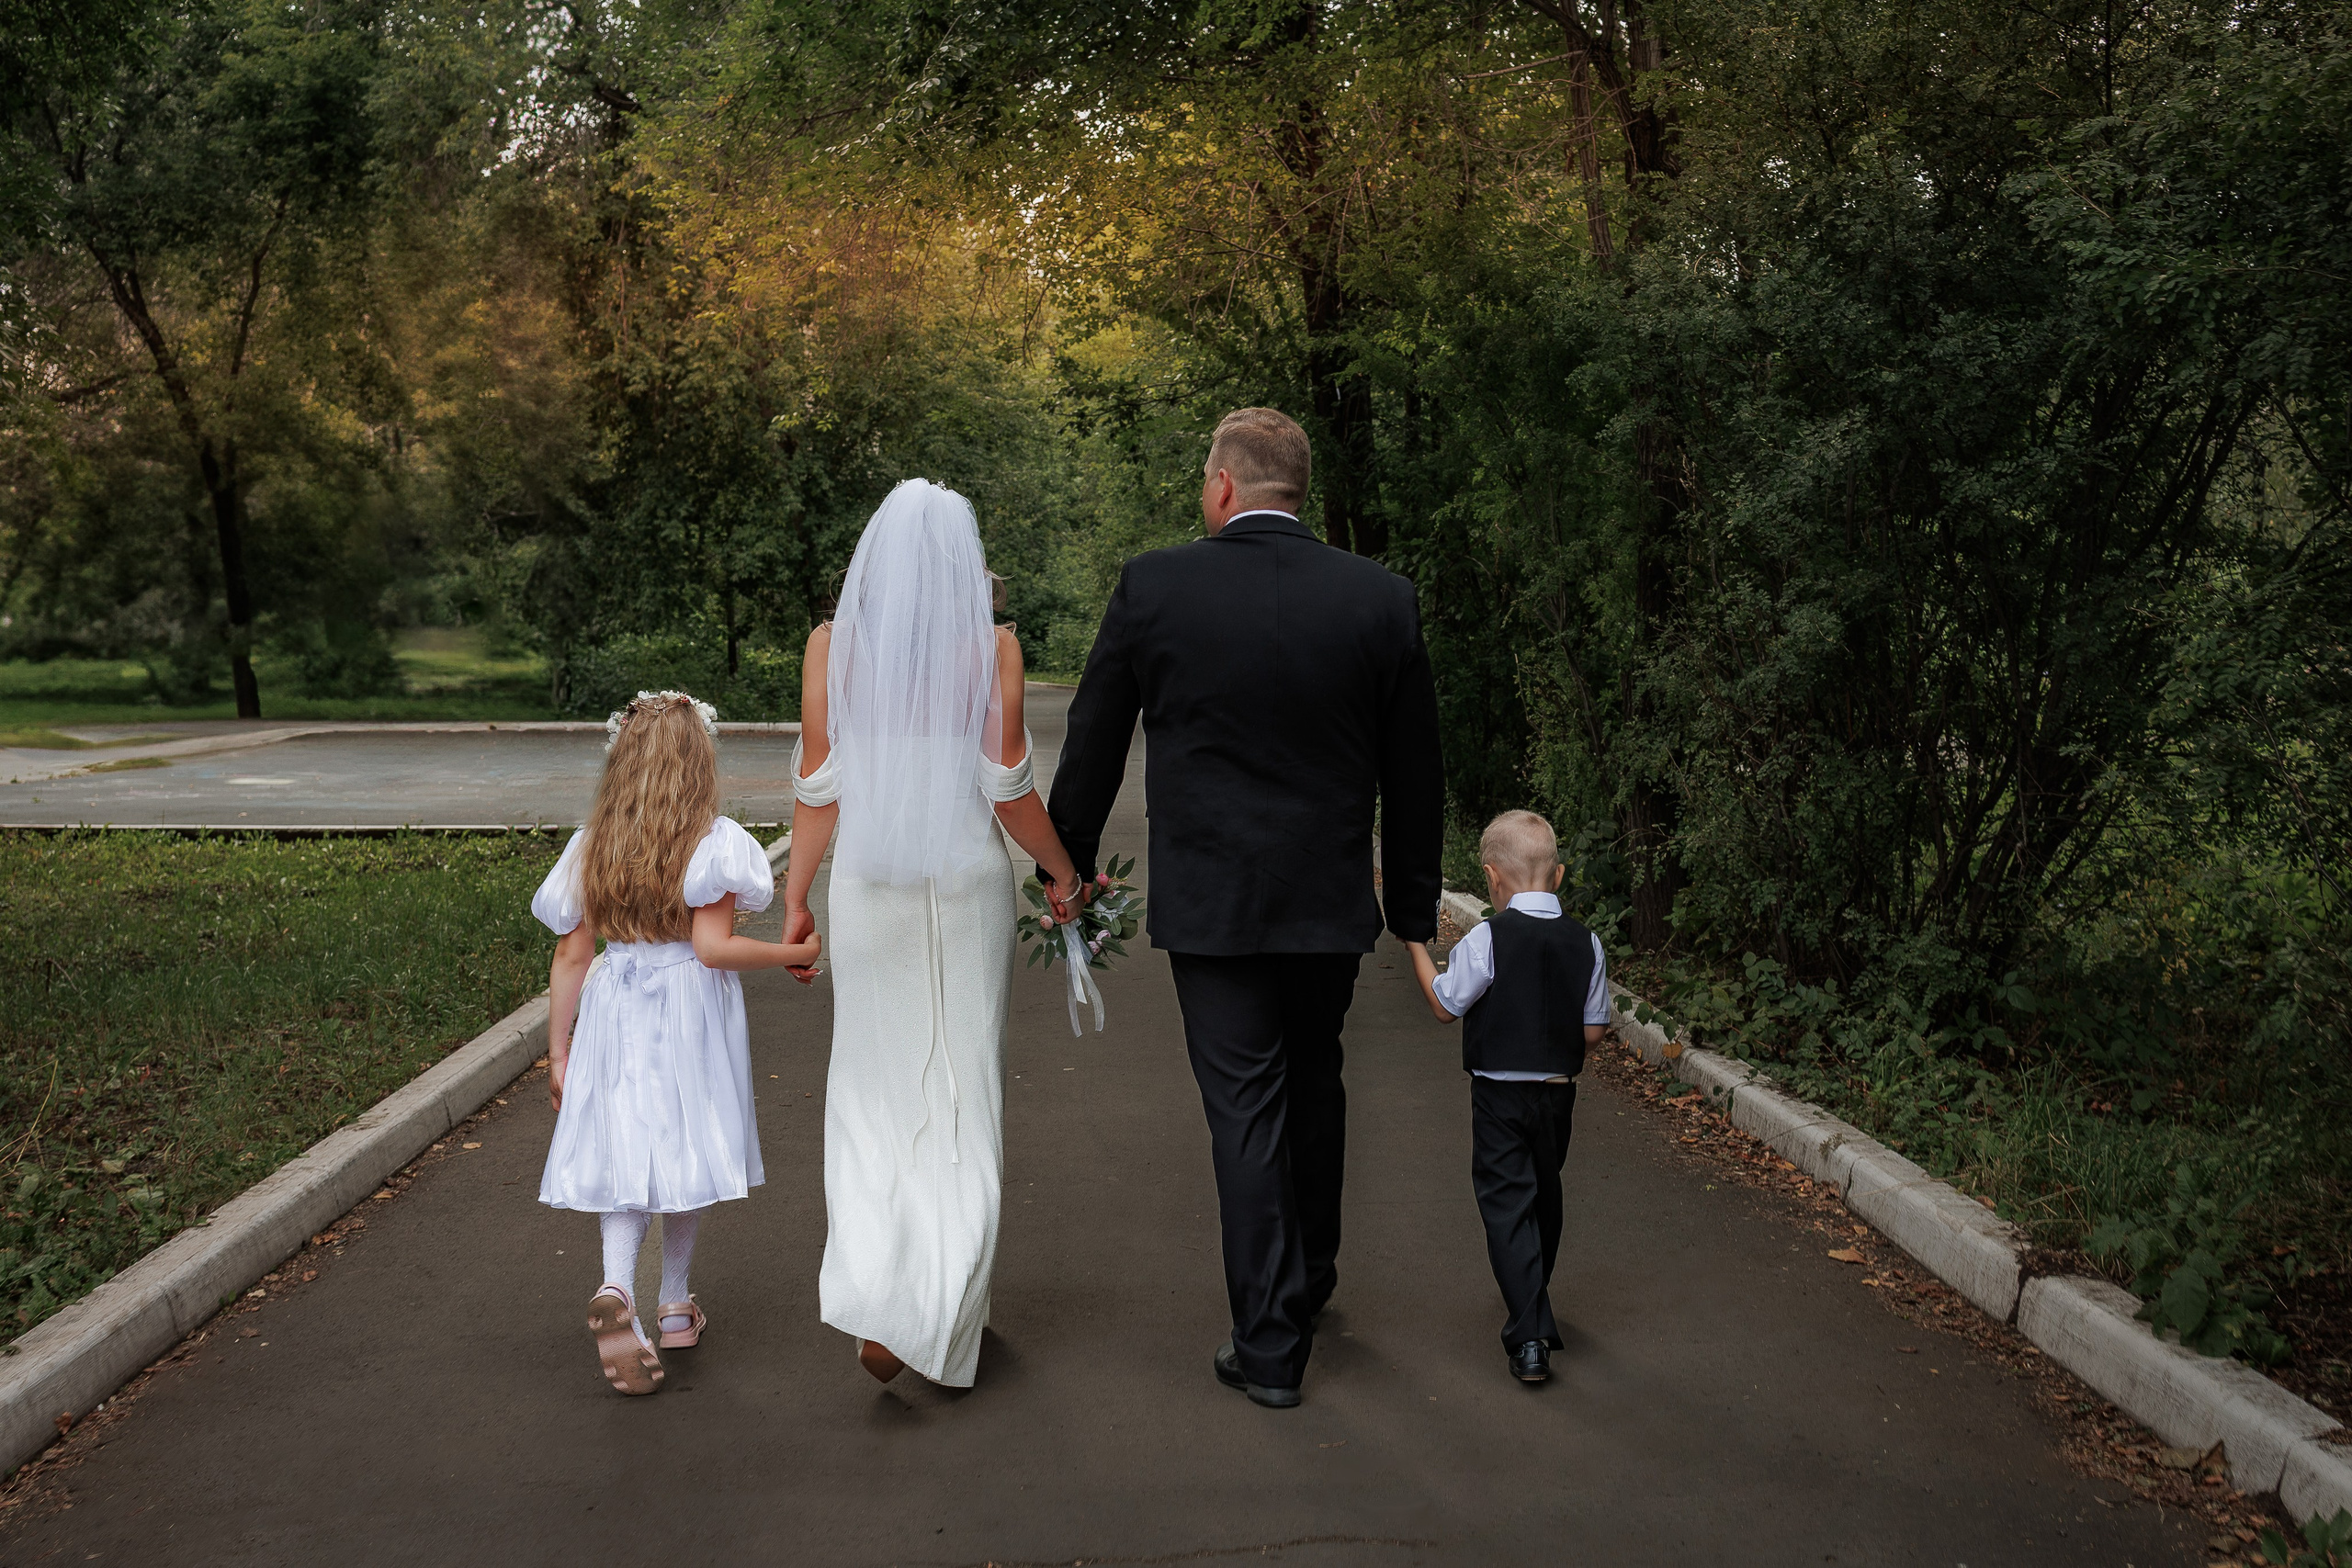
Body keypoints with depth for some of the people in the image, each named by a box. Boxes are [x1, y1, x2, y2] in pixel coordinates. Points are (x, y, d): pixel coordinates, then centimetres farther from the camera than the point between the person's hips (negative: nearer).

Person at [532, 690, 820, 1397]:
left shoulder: (591, 848, 2)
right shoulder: (714, 842, -9)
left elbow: (571, 957, 3)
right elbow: (712, 947, -18)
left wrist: (559, 1052, 10)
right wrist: (798, 952, -6)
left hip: (614, 1013, 2)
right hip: (690, 1014, -2)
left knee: (624, 1151, 3)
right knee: (684, 1152, 13)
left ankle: (616, 1288, -21)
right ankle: (675, 1304, 26)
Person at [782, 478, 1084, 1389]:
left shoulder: (833, 644, -4)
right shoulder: (991, 647, -8)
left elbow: (818, 788, -2)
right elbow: (1008, 789, -8)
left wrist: (795, 899, 7)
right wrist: (1064, 871, 7)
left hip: (867, 889, 1)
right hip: (968, 886, -1)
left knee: (873, 1088, 15)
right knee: (963, 1092, 10)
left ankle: (873, 1297, 0)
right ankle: (946, 1321, 14)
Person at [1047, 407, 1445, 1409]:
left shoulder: (1152, 588, -9)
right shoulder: (1381, 600, -3)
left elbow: (1092, 743, 1)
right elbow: (1414, 777, 3)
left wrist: (1071, 859, 16)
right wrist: (1415, 908, 13)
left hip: (1209, 902, -3)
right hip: (1333, 902, 3)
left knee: (1244, 1109, 4)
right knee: (1313, 1086, 21)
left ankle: (1271, 1344, 10)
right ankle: (1310, 1278, 40)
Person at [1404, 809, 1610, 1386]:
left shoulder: (1487, 939, -16)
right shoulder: (1585, 943, -2)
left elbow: (1445, 1005, -6)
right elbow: (1594, 1030, 2)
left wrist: (1418, 947, 6)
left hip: (1499, 1095, -5)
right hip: (1558, 1094, 5)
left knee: (1507, 1204, -2)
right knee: (1544, 1196, 22)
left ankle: (1529, 1338, -11)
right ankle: (1532, 1300, 43)